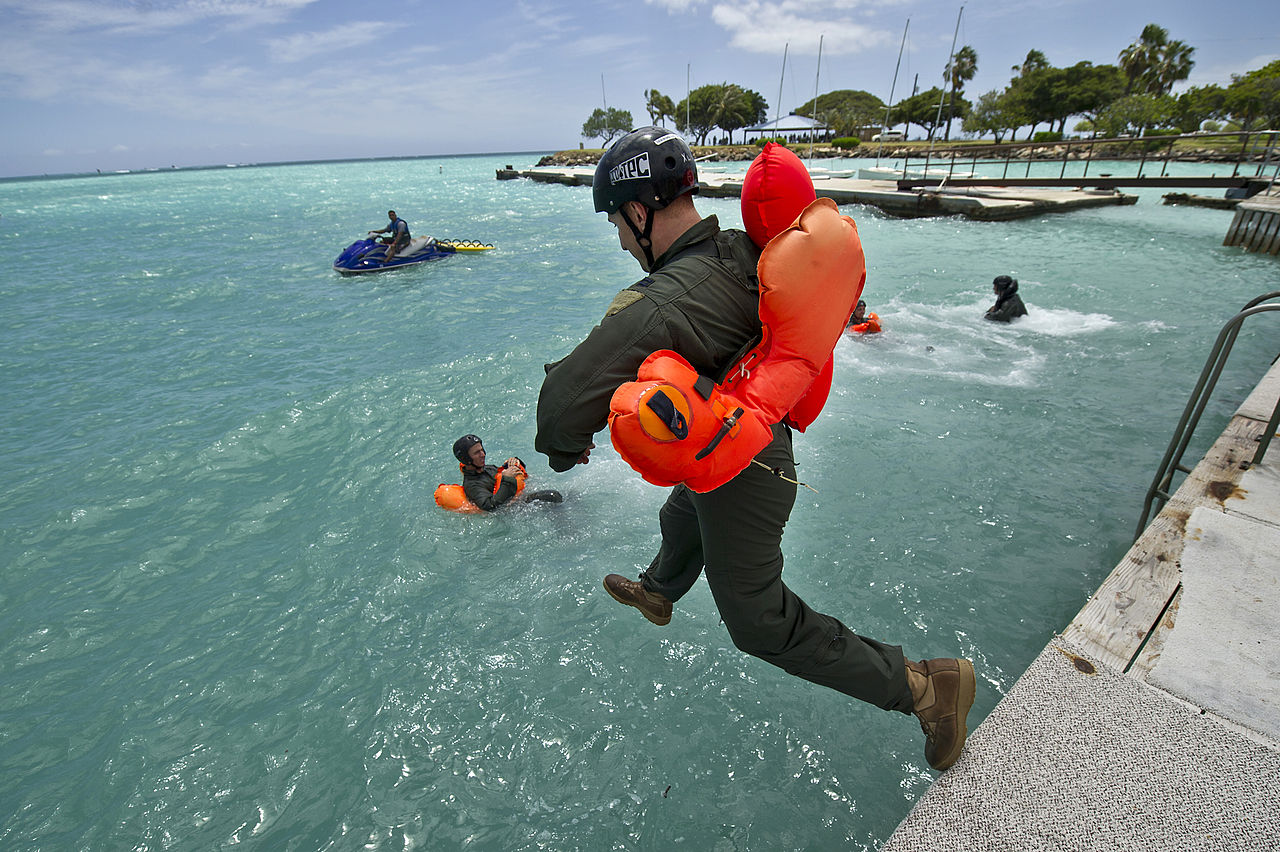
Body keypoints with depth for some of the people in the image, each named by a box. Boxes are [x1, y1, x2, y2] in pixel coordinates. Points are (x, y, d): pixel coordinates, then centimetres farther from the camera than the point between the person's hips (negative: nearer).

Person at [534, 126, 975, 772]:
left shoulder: (658, 305, -34)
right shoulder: (741, 251, -8)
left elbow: (566, 404, -39)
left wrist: (563, 446, -13)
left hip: (736, 480, -9)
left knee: (762, 625, 9)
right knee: (679, 525, 34)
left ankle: (927, 687, 18)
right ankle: (657, 595, 68)